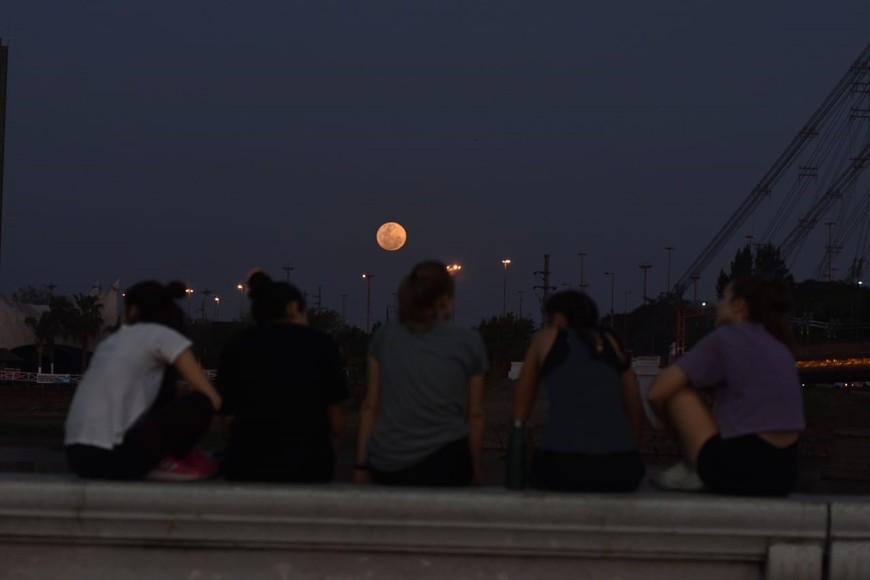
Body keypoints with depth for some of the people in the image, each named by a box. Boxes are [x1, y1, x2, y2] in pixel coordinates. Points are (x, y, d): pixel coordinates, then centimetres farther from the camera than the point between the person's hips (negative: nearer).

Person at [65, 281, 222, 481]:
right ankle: (168, 460, 7)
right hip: (109, 460, -8)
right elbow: (212, 398, -1)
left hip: (77, 455, 8)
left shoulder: (112, 341, 21)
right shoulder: (163, 335, 0)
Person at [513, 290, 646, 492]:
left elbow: (521, 405, 20)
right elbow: (635, 409, 20)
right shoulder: (610, 342, 20)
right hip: (619, 468, 3)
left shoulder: (547, 338, 14)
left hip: (563, 467, -2)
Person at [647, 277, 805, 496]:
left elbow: (657, 393, -3)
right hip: (784, 475, 8)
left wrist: (679, 430, 16)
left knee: (676, 389, 5)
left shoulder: (725, 338, -3)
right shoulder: (780, 348, 18)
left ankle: (692, 467, 16)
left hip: (739, 472, -8)